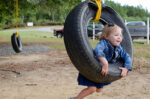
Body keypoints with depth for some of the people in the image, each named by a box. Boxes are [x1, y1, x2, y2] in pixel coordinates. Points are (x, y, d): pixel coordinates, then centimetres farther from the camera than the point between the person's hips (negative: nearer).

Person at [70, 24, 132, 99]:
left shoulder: (118, 48, -10)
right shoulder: (103, 43, -31)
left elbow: (127, 57, -5)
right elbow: (98, 51, -52)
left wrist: (126, 68, -24)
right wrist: (105, 64, -64)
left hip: (101, 73, 7)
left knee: (99, 90, 22)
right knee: (92, 89, -20)